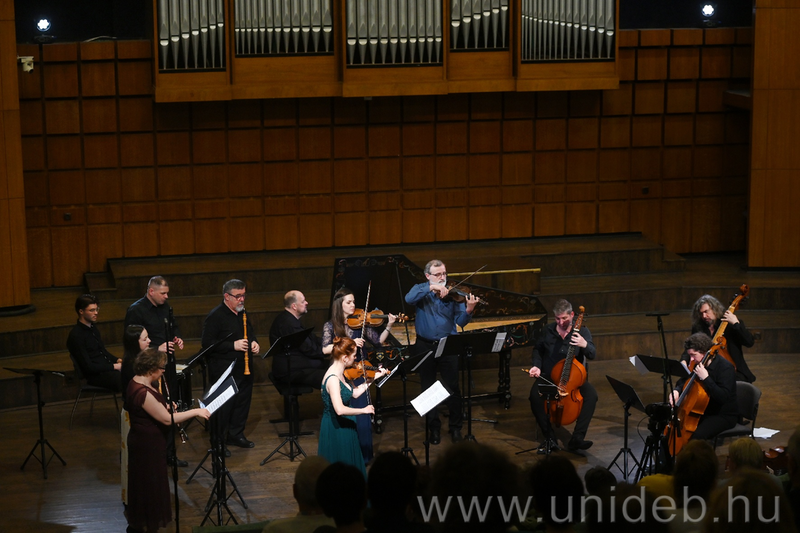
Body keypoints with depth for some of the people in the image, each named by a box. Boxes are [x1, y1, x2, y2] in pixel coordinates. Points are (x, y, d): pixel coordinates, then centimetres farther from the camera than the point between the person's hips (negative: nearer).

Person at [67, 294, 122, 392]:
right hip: (95, 376, -9)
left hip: (107, 368, 9)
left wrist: (117, 360, 7)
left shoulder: (93, 327, 15)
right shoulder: (76, 336, -12)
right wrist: (114, 366, -14)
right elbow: (88, 367, -14)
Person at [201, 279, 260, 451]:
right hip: (224, 370, -8)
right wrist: (233, 345, -22)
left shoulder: (243, 313, 12)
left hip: (244, 368, 8)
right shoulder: (215, 316, -14)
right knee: (225, 405, -4)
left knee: (243, 401, 15)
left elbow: (251, 332, 26)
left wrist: (254, 343, 2)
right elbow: (207, 343, -17)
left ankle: (236, 435, 31)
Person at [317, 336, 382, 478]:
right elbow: (339, 409, -37)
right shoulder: (333, 379, -28)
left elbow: (354, 393, 12)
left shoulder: (339, 374, 2)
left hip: (344, 428, 10)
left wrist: (373, 377, 12)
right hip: (336, 431, -10)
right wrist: (364, 410, -26)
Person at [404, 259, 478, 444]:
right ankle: (434, 428, 20)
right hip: (425, 346, 1)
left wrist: (468, 310, -31)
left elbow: (460, 321, -9)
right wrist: (431, 287, -31)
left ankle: (455, 427, 16)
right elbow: (409, 299, -24)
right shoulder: (421, 290, 1)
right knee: (428, 389, 8)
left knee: (452, 388, 2)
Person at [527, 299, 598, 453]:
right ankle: (549, 438, -20)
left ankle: (577, 438, -28)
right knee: (534, 396, -31)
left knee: (591, 395, -31)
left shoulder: (582, 331, -2)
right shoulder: (548, 330, 4)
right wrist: (537, 366, 3)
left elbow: (592, 355, -13)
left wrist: (585, 345, -35)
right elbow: (537, 349, 22)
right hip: (549, 376, 1)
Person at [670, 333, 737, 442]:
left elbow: (723, 397, -29)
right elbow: (683, 382, 19)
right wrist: (677, 391, -4)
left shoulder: (726, 367, -20)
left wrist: (706, 378, -33)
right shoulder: (697, 364, 4)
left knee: (697, 435, -32)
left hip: (724, 416, -8)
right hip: (703, 412, 8)